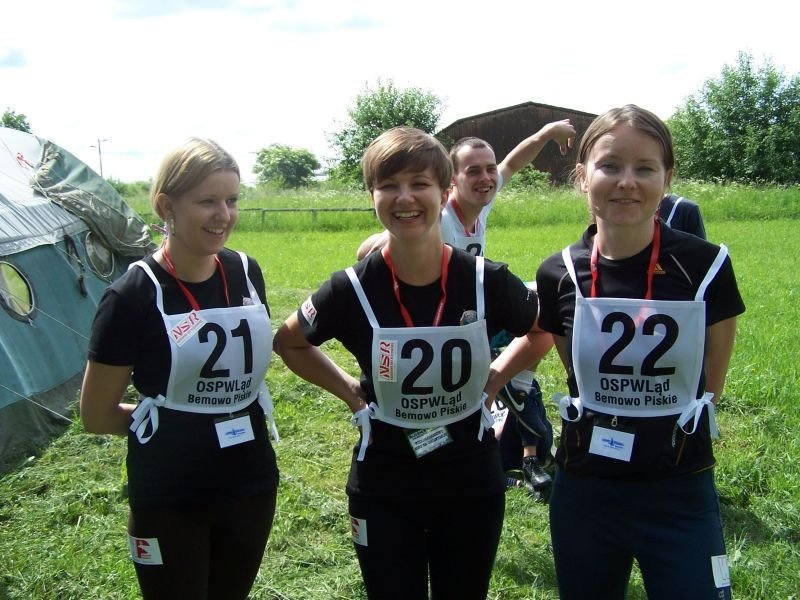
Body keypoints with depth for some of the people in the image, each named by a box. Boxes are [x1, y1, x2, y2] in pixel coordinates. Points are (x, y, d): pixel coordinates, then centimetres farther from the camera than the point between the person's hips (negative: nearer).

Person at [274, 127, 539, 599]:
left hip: (473, 484, 1)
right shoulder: (352, 289, -15)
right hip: (384, 489, -1)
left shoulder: (487, 281, -13)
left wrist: (495, 379, 0)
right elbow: (289, 343, 5)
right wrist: (350, 392, -4)